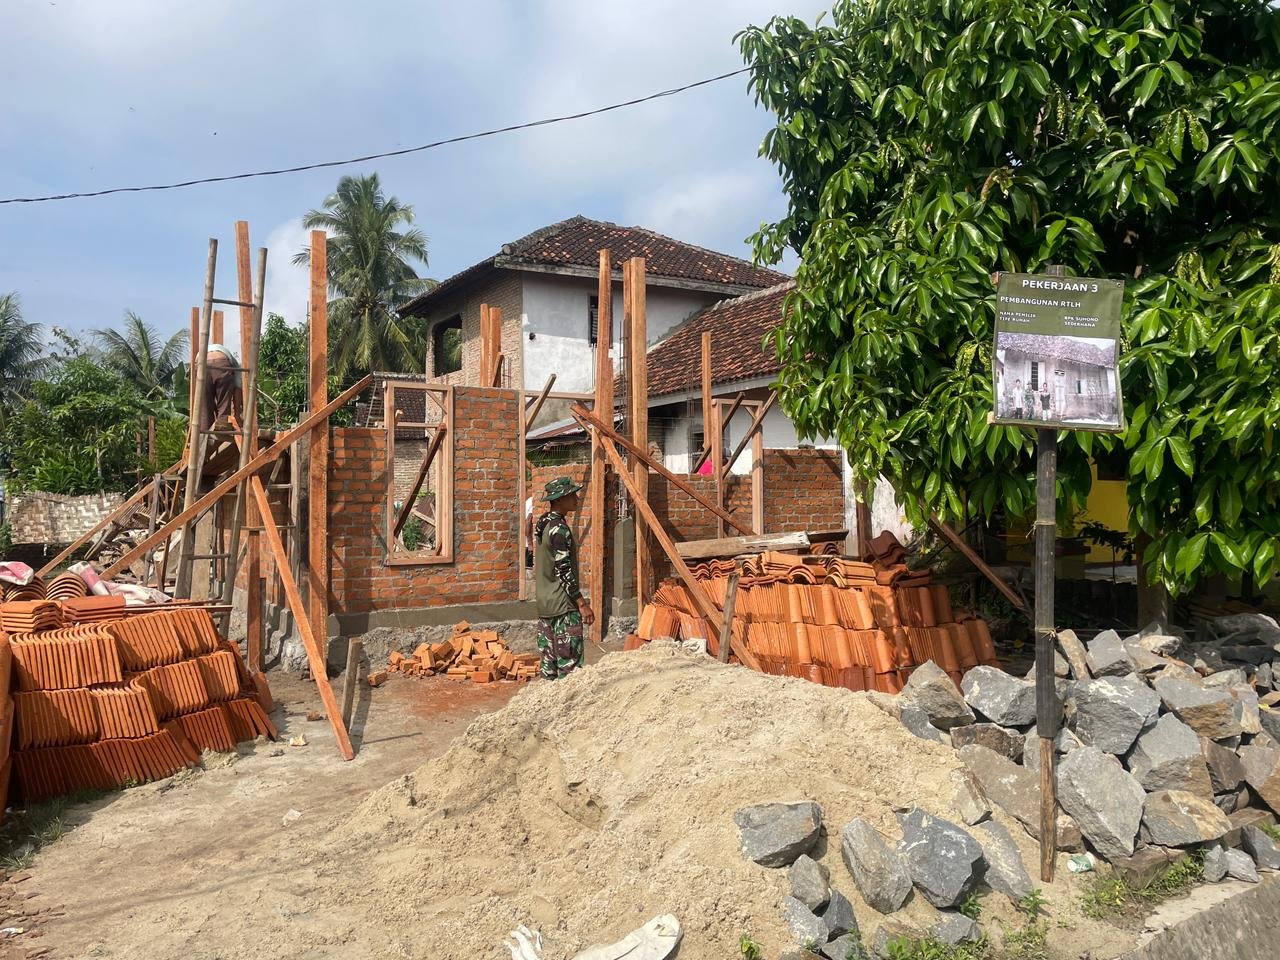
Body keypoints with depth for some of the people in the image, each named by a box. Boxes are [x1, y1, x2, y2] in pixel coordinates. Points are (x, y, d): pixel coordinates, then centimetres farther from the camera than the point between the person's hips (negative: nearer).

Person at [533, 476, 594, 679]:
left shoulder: (542, 523, 12)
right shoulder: (559, 528, -17)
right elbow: (564, 571, -20)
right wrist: (582, 603, -18)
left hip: (544, 603, 10)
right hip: (563, 605, -10)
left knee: (548, 661, 13)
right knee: (570, 662, -6)